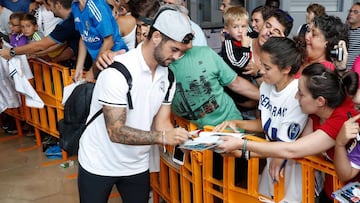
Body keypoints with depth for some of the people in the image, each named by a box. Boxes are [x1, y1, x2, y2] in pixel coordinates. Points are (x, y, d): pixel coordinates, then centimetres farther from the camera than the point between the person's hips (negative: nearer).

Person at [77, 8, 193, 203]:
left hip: (137, 165, 5)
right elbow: (116, 132, -28)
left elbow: (161, 124, -4)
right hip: (99, 164, -5)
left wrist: (182, 140, -23)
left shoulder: (167, 75, -4)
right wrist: (162, 138, -36)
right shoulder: (118, 71, -25)